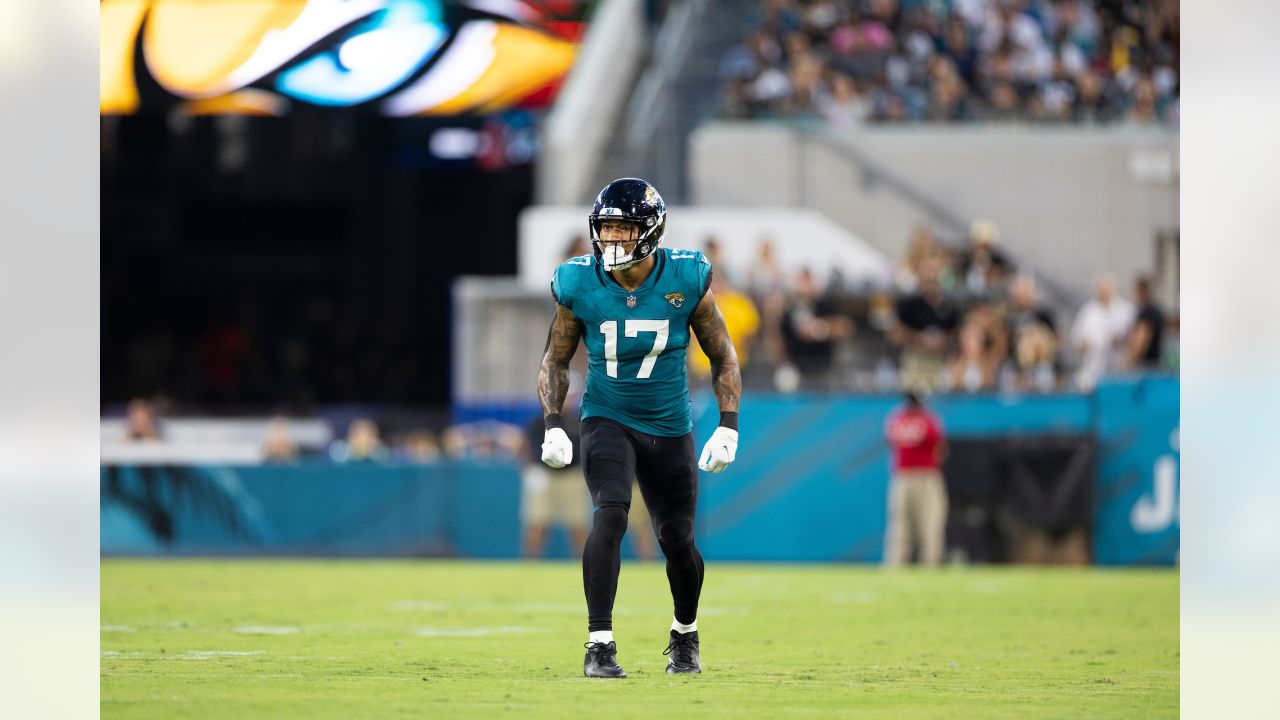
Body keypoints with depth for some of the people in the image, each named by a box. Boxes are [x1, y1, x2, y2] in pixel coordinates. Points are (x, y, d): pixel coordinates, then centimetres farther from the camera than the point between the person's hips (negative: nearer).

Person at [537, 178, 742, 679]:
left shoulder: (686, 280, -12)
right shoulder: (579, 285, -11)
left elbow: (722, 356, 0)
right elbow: (555, 360, 3)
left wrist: (727, 428, -7)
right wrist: (553, 426, -9)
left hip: (669, 429, 1)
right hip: (608, 420, -1)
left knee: (677, 539, 6)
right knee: (611, 512, -24)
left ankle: (685, 632, 37)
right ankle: (599, 645, -22)